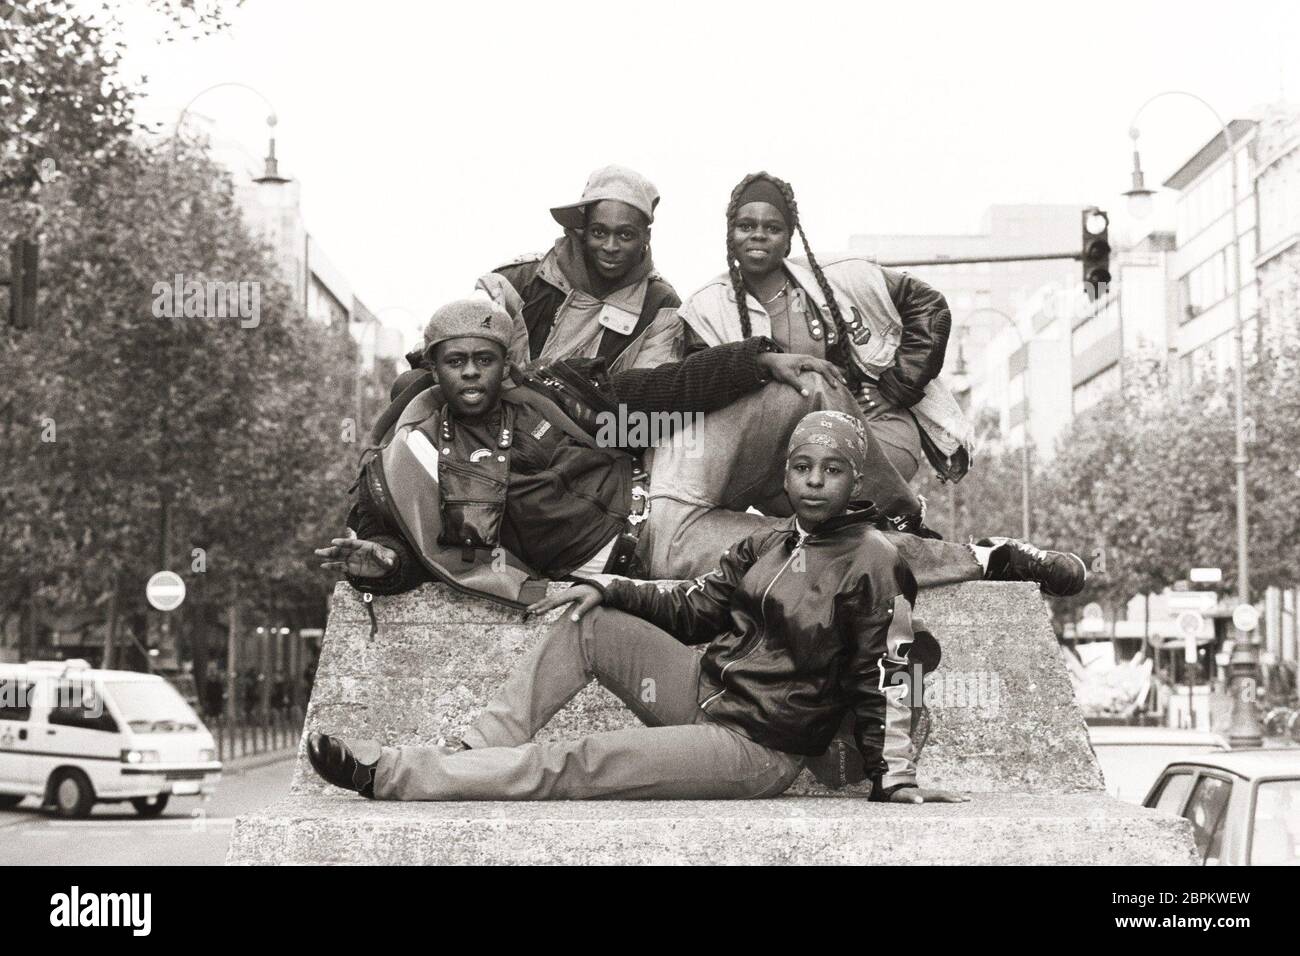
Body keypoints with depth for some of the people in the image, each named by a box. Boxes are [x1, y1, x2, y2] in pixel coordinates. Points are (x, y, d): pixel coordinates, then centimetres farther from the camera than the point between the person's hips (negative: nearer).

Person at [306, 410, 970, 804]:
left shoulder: (872, 562, -12)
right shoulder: (766, 546, 10)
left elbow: (882, 681, -13)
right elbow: (692, 607, 16)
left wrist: (894, 780, -19)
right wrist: (608, 591, 3)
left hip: (757, 751, -8)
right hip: (704, 687, 8)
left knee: (578, 767, -20)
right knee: (588, 623, -1)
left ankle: (389, 775, -18)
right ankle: (479, 747, -8)